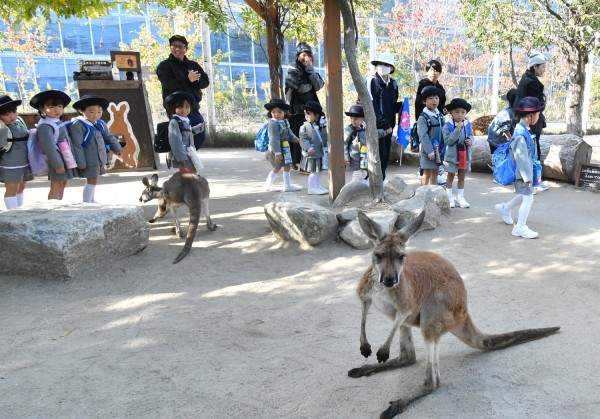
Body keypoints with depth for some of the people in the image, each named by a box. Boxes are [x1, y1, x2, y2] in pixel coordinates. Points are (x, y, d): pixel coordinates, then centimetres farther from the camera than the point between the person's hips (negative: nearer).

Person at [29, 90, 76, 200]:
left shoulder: (58, 122, 12)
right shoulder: (45, 126, -19)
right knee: (56, 186, -7)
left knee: (63, 184, 16)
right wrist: (57, 164, -24)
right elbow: (49, 147, -23)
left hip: (65, 159, 10)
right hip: (57, 160, -10)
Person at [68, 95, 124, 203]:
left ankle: (92, 201, 33)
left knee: (93, 180, 20)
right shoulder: (77, 125, -15)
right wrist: (80, 162, -20)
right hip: (89, 160, -8)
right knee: (92, 181, -6)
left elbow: (109, 137, 19)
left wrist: (117, 149, 5)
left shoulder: (100, 124, 9)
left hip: (99, 158, 8)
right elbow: (76, 145, -18)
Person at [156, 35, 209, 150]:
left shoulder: (193, 65, 17)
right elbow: (168, 83, -15)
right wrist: (187, 79, -20)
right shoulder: (164, 66, 2)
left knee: (200, 138, 8)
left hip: (194, 109, 6)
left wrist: (195, 80, -13)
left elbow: (205, 82, 8)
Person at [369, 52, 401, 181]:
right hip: (376, 125, -6)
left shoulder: (393, 83, 14)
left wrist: (401, 105, -1)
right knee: (381, 156, -10)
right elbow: (372, 107, -13)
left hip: (389, 125, 6)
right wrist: (384, 124, -16)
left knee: (386, 156, 9)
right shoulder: (372, 82, -6)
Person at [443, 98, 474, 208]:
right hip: (452, 156, -4)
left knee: (462, 177, 13)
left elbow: (471, 135, 14)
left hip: (465, 155, 4)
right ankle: (449, 197, 19)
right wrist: (457, 129, -27)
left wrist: (470, 140, -9)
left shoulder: (468, 125, 1)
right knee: (450, 177, 9)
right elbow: (448, 141, -21)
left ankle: (460, 197, 23)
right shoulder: (447, 126, -13)